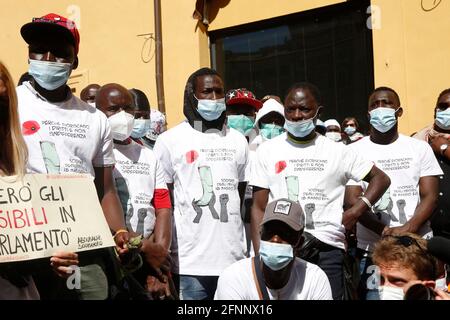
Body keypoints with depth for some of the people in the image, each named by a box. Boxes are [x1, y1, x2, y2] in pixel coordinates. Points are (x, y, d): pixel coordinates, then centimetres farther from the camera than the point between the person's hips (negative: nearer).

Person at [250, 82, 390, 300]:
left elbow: (381, 179, 13)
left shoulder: (337, 151, 8)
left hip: (327, 251, 0)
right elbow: (259, 208, 7)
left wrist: (356, 211, -3)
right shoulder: (267, 151, 9)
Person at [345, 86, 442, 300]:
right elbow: (352, 200, -4)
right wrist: (386, 232, -19)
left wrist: (407, 230, -18)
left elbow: (430, 196, 1)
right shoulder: (354, 151, 4)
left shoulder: (420, 148, 7)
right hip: (372, 251, -1)